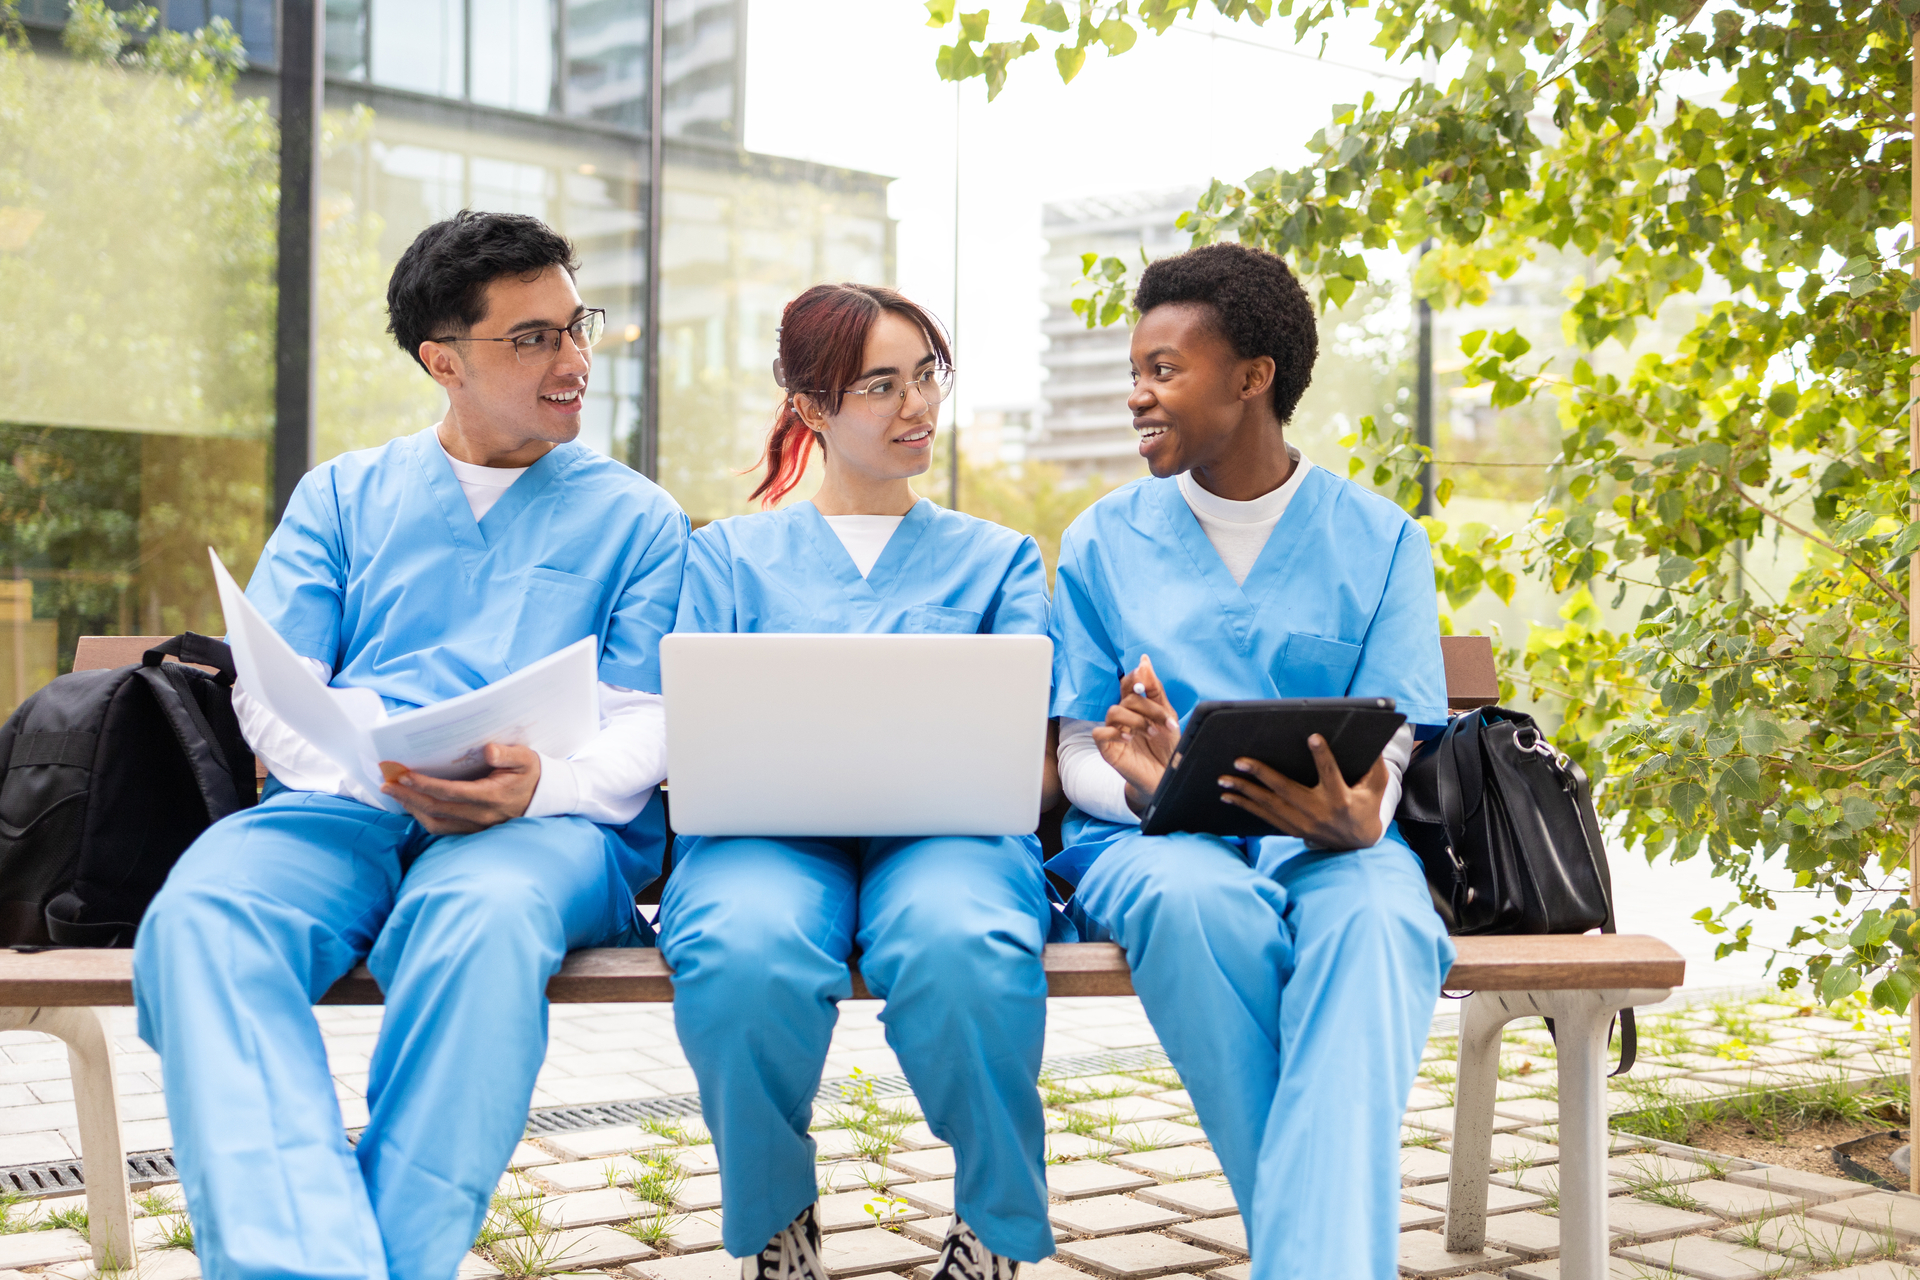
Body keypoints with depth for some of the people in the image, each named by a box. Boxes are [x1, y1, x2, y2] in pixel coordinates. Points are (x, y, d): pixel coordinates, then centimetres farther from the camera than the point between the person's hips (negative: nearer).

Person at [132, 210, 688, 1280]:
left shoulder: (637, 518, 18)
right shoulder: (345, 495, 23)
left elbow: (646, 722, 7)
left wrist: (543, 783, -16)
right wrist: (389, 772, -11)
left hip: (548, 824, -1)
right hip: (344, 810, 2)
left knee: (483, 914, -39)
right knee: (203, 912, -33)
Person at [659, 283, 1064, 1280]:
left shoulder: (997, 558, 23)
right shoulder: (730, 553, 22)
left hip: (946, 828, 0)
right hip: (765, 829, 0)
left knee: (960, 947, -38)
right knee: (744, 955, -37)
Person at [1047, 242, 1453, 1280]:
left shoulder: (1379, 541, 10)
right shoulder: (1105, 541, 13)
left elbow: (1386, 750, 3)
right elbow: (1078, 752, 8)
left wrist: (1356, 819, -23)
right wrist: (1141, 785, -18)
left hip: (1325, 842, 0)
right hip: (1150, 836, 0)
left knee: (1380, 915, -38)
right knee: (1196, 901, -38)